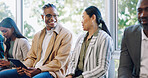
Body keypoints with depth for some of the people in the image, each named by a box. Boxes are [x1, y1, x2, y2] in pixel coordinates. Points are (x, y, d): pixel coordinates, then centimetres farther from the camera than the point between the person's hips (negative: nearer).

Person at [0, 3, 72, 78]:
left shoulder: (66, 34, -1)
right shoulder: (37, 35, 22)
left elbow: (59, 62, -9)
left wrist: (39, 70, -19)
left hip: (52, 72, -6)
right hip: (33, 70, 7)